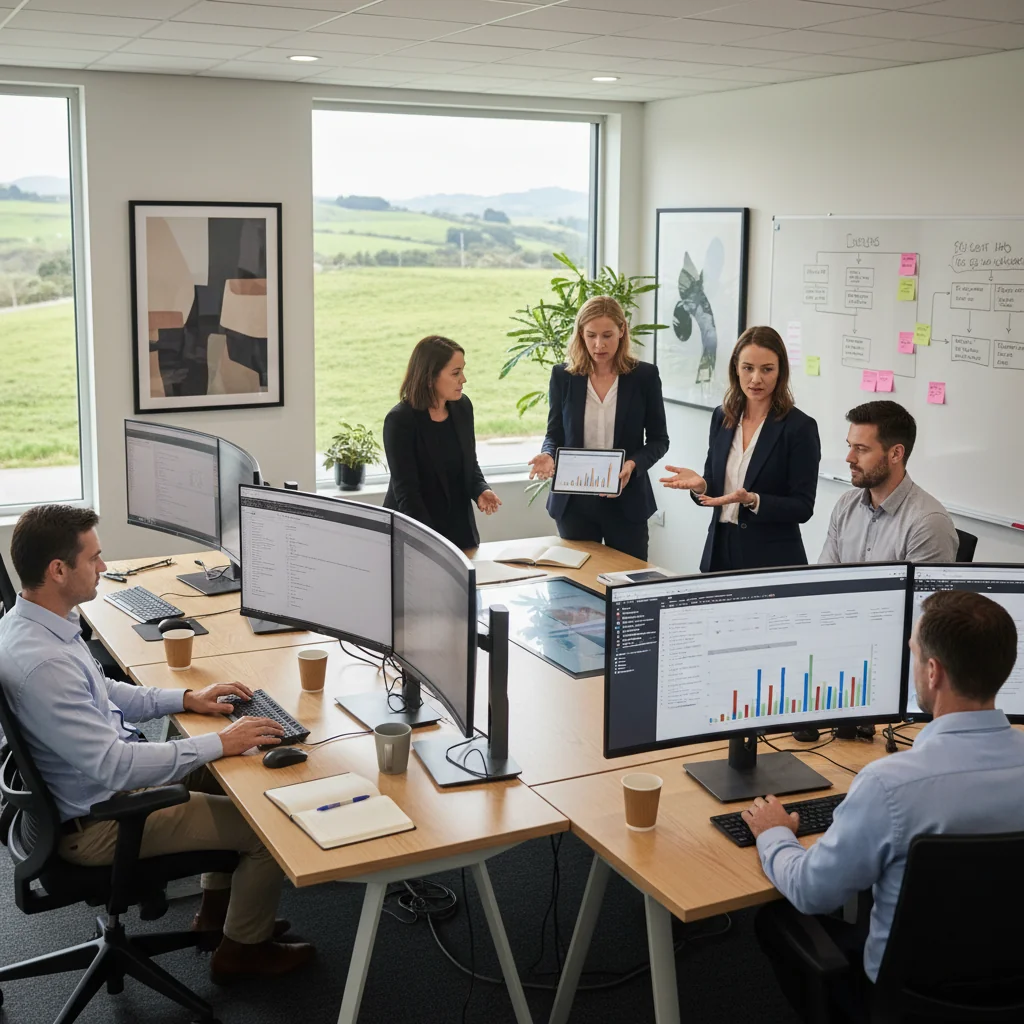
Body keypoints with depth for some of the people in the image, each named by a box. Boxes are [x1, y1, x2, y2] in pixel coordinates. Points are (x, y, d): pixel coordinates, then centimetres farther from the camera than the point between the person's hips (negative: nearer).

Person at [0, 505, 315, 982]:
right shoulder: (41, 662, -34)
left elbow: (100, 693, 14)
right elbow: (114, 766, -33)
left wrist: (187, 699, 6)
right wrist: (219, 743, -26)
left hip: (99, 778, 10)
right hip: (96, 822, -10)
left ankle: (216, 908, 35)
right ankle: (243, 946, 20)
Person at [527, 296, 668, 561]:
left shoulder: (645, 375, -3)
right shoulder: (563, 375, 0)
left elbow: (658, 439, 1)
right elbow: (554, 434, 6)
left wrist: (633, 465, -17)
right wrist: (548, 455, -17)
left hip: (626, 501, -1)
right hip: (574, 501, 1)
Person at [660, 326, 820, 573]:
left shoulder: (800, 427, -11)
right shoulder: (722, 417, 4)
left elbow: (802, 508, -12)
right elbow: (715, 489, 10)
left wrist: (752, 500, -26)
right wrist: (700, 485, -11)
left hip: (772, 559, -5)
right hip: (720, 550, 5)